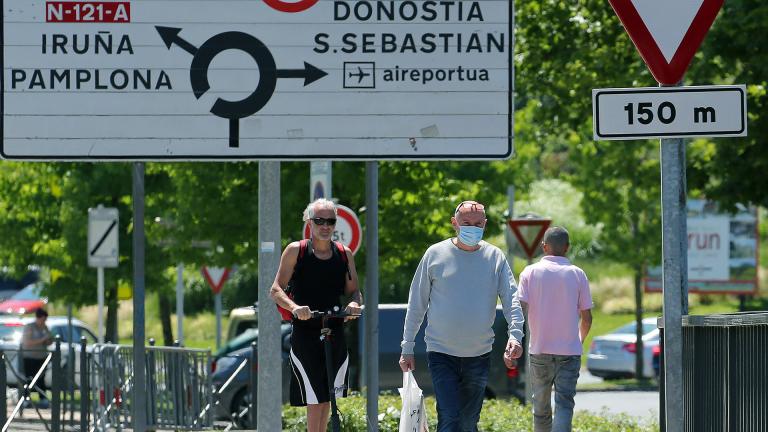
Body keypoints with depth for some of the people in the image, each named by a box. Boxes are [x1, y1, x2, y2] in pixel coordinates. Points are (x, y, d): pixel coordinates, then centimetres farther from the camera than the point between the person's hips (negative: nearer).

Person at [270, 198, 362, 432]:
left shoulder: (344, 254, 9)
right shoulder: (296, 251, -2)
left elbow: (353, 291, 12)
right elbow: (276, 289, -5)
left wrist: (354, 303, -13)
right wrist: (294, 307, -25)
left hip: (335, 334, 4)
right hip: (305, 335, -4)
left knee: (327, 399, 8)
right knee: (315, 401, -12)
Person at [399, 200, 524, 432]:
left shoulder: (495, 257, 3)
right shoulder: (435, 254, 0)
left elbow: (512, 298, -2)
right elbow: (416, 304, 5)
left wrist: (515, 335, -21)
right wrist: (407, 348, 3)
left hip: (479, 354, 2)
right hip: (441, 354, -2)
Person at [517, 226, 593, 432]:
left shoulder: (530, 273, 0)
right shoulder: (577, 274, 2)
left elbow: (520, 309, -9)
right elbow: (586, 317, 4)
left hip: (539, 349, 1)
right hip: (570, 350, -1)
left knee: (541, 406, 13)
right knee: (564, 403, -6)